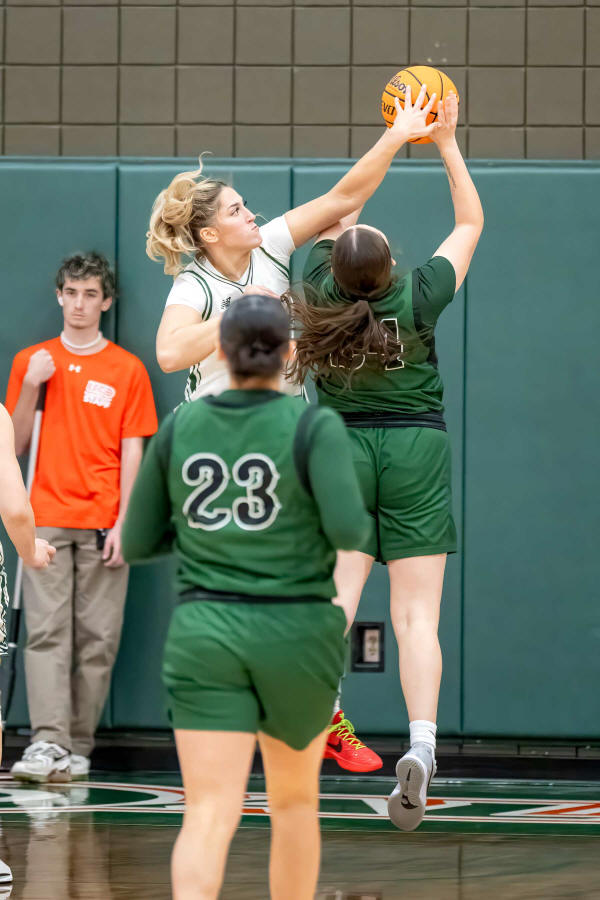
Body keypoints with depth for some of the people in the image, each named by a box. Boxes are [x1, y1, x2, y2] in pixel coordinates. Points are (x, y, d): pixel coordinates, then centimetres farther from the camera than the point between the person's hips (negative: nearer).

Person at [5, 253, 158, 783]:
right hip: (46, 518, 0)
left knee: (97, 638, -3)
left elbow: (132, 451, 4)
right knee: (47, 631, -10)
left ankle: (78, 747, 3)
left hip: (103, 524, 0)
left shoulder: (128, 369, 8)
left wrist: (123, 522, -5)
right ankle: (48, 744, -18)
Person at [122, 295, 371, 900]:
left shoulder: (177, 429, 4)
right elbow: (348, 531, -19)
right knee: (296, 798, 23)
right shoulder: (315, 427, -7)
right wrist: (355, 522, 5)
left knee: (210, 817, -10)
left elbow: (137, 544, 10)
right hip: (295, 639, -1)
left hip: (207, 639, 1)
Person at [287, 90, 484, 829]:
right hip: (416, 449, -1)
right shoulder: (418, 299, -10)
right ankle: (421, 741, -19)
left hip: (341, 449, 2)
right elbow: (471, 222, 5)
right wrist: (446, 145, 10)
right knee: (415, 613, -5)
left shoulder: (324, 293, -5)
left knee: (333, 596, -3)